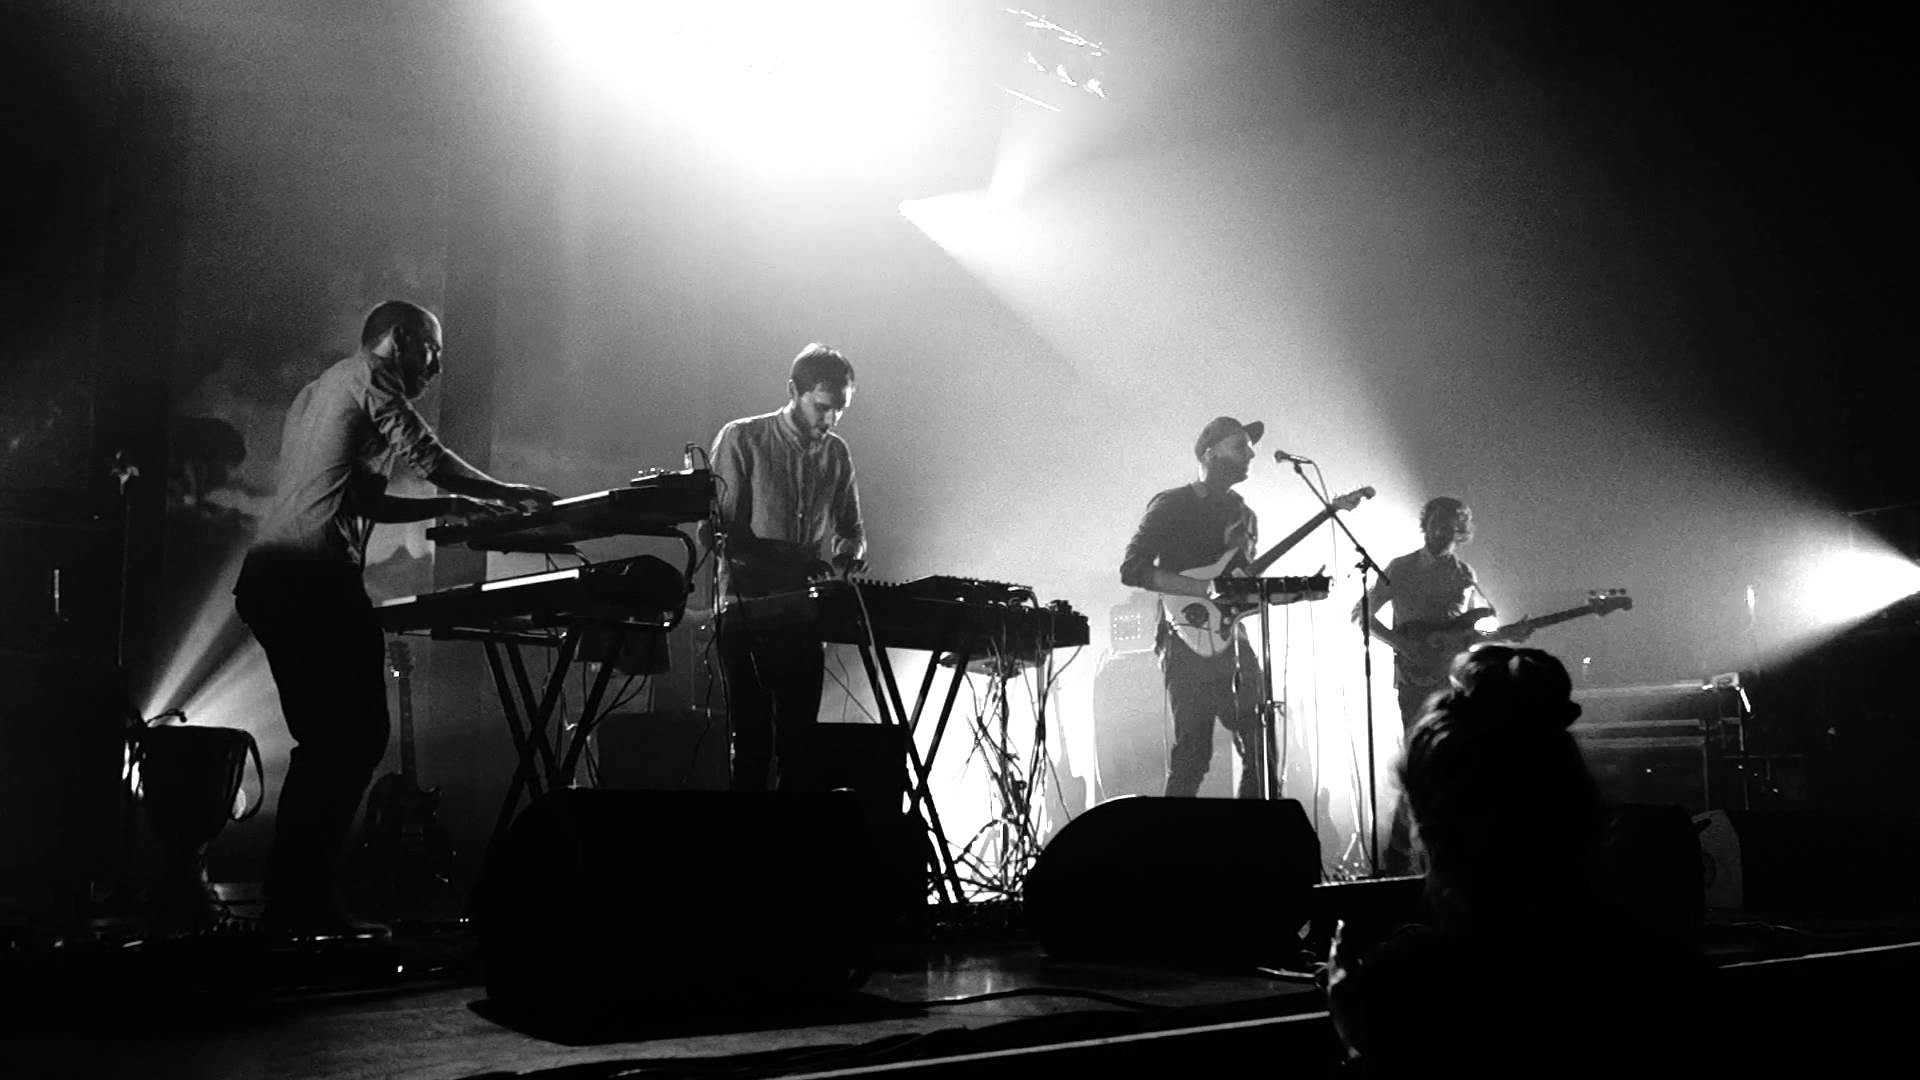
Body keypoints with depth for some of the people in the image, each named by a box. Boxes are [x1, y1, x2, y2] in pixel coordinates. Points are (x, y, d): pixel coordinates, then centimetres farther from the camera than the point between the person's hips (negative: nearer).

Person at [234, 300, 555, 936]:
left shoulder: (314, 394, 31)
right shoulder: (369, 376, 2)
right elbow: (428, 458, -5)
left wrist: (447, 507, 28)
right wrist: (510, 494, 6)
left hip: (264, 582, 10)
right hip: (315, 578, -10)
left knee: (324, 744, 12)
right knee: (358, 739, -9)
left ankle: (289, 900, 11)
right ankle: (308, 903, -11)